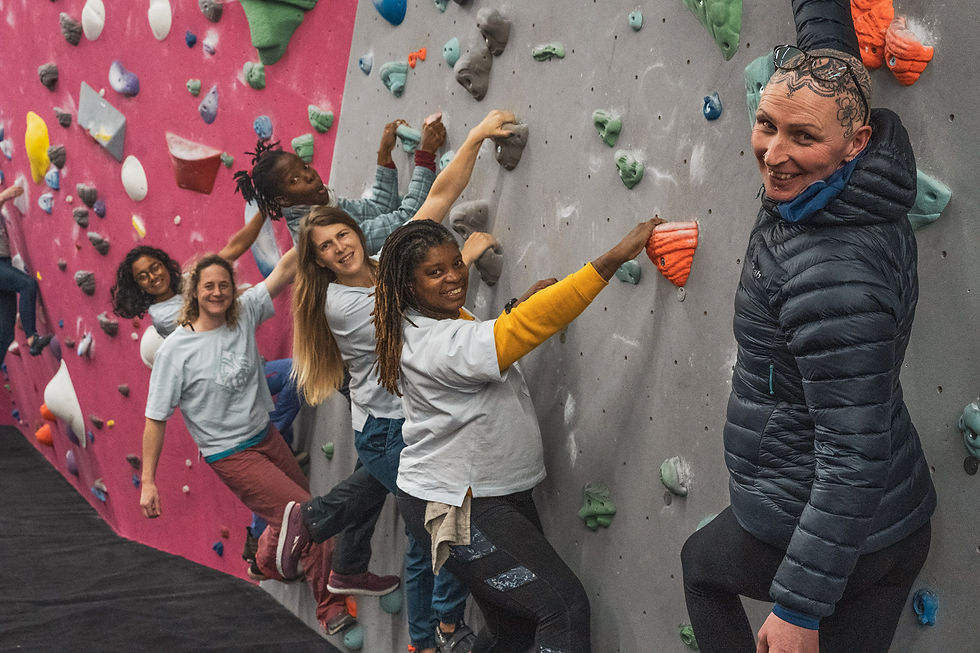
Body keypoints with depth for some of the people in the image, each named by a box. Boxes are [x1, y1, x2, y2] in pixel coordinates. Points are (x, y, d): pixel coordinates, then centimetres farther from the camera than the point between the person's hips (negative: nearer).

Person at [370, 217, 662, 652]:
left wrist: (517, 306, 7)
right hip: (457, 508, -10)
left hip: (500, 494, 10)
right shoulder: (436, 344, -25)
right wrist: (615, 258, -37)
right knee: (564, 605, -15)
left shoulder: (447, 320, 7)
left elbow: (479, 352, 26)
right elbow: (530, 325, -35)